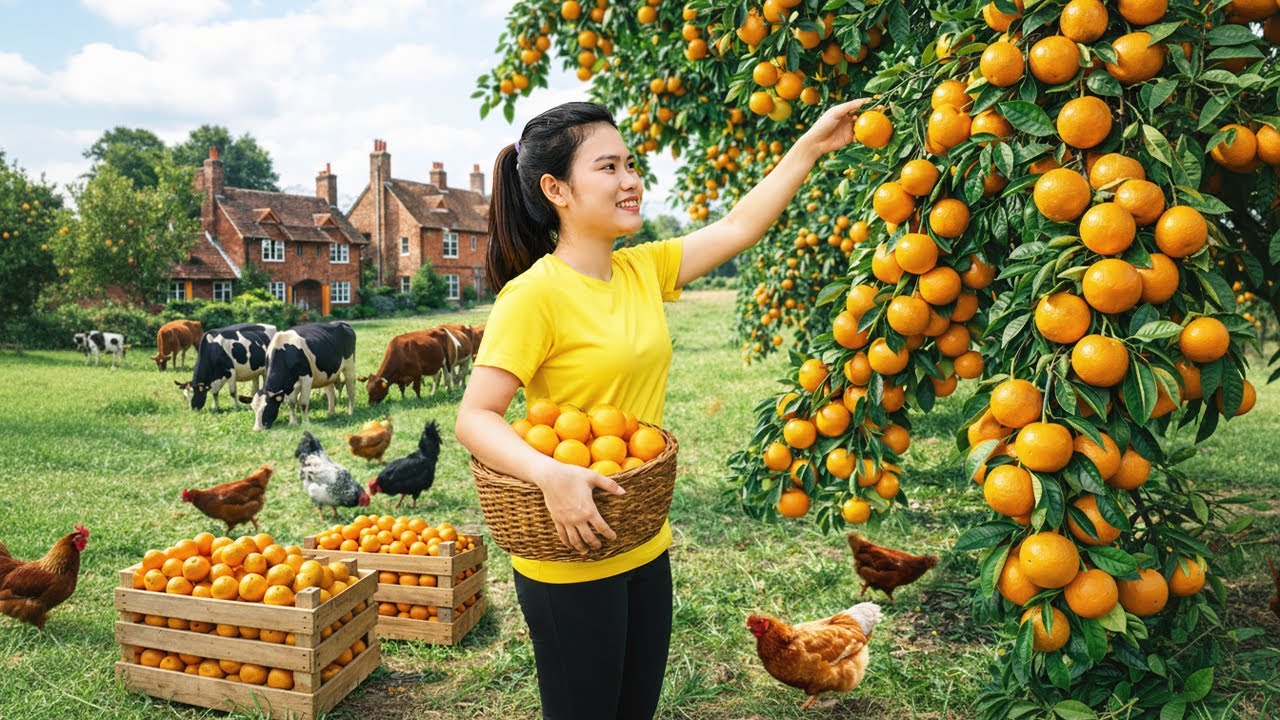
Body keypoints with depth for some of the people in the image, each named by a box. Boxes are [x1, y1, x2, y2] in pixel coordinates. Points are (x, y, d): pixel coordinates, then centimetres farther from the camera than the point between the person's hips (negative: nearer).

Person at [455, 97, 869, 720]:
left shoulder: (643, 270, 4)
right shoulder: (534, 295, -18)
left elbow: (738, 227, 9)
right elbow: (475, 417, -21)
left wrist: (812, 145, 9)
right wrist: (549, 474, -37)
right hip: (570, 559, -7)